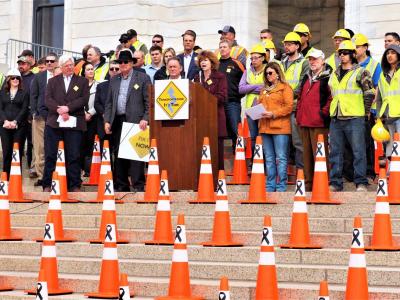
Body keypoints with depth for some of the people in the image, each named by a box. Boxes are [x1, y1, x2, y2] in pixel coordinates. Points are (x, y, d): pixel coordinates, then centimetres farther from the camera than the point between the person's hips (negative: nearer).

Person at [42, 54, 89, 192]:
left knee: (73, 156, 0)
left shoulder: (82, 81, 10)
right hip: (54, 123, 1)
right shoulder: (52, 81, 14)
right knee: (50, 155, 2)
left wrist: (68, 108, -14)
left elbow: (84, 99, -3)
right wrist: (59, 110, -15)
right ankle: (47, 184, 8)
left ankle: (75, 185, 6)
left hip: (74, 124, -1)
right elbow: (48, 99, 2)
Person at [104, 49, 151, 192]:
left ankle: (138, 186, -7)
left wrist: (145, 119, -12)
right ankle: (121, 187, 12)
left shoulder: (143, 78, 3)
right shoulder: (114, 80, 18)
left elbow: (149, 101, -2)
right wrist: (107, 121, 7)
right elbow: (109, 103, 18)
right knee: (118, 155, 6)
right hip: (117, 122, 5)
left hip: (135, 121, -5)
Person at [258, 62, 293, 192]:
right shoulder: (264, 89, 21)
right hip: (265, 127, 7)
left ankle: (281, 186, -4)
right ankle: (270, 185, 13)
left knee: (281, 158, -6)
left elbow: (289, 107, -9)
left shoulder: (285, 87, 0)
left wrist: (273, 114, -16)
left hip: (280, 127, -7)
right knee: (269, 158, 9)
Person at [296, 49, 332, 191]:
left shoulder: (328, 78, -5)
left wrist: (323, 113, -12)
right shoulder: (306, 78, 21)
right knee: (307, 154, 11)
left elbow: (332, 97, -11)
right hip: (304, 122, 8)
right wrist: (299, 115, 19)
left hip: (319, 123, -8)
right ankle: (308, 183, 18)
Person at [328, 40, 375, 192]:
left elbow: (370, 93, -2)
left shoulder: (360, 72, 0)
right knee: (335, 152, 7)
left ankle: (361, 183, 1)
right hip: (336, 119, 6)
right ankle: (335, 182, 12)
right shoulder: (334, 74, 18)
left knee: (358, 151, -4)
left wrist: (364, 111, -1)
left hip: (354, 118, -6)